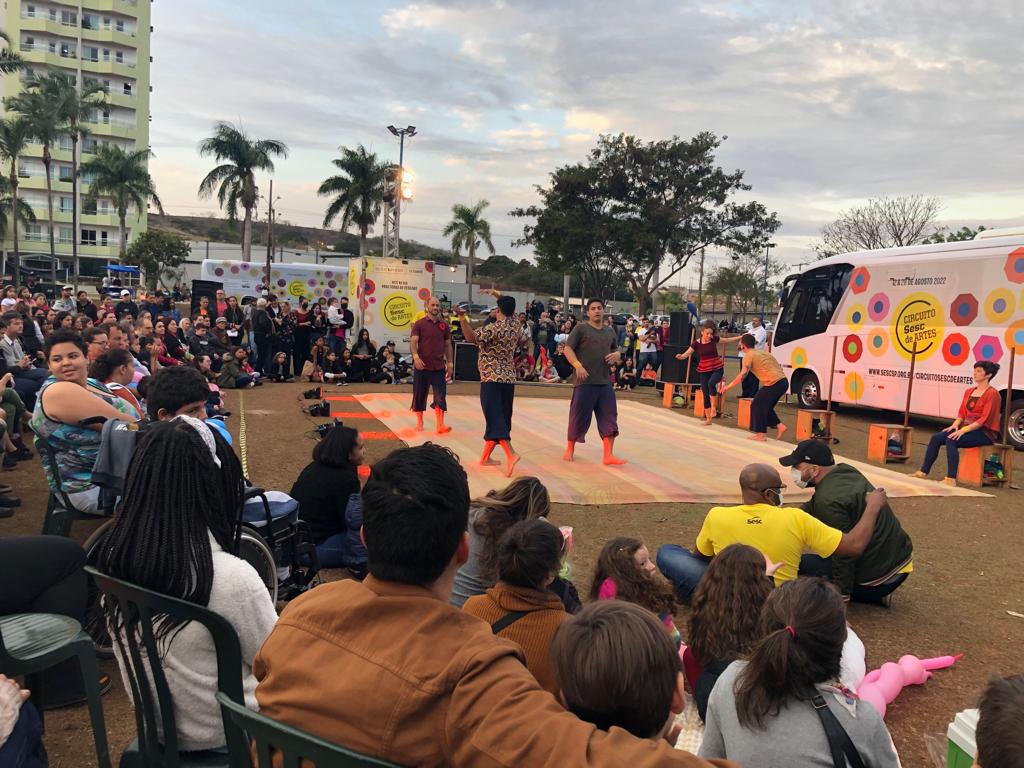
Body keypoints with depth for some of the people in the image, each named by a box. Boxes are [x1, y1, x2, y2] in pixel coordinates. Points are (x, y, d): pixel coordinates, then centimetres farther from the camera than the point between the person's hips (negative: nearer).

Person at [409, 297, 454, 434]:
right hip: (422, 366, -2)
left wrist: (450, 363, 7)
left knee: (440, 396, -6)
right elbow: (413, 342, -11)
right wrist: (416, 356, -28)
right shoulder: (419, 324, -2)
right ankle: (419, 422, 23)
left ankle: (440, 425, -8)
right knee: (419, 395, 7)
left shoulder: (444, 325, 7)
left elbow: (448, 345, 12)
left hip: (439, 367, 2)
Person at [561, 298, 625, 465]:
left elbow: (616, 350, 28)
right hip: (585, 382, -5)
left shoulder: (610, 332, 16)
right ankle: (570, 449, 22)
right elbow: (567, 349, -6)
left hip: (605, 382, 5)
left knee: (609, 417, 0)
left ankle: (608, 455, 2)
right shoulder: (581, 328, -2)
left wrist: (617, 355, 3)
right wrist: (578, 365, -20)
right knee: (579, 416, 3)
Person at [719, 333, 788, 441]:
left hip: (774, 383, -9)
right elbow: (778, 366, 25)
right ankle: (779, 426, 14)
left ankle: (761, 434, 6)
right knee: (766, 406, 22)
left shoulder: (748, 356, -2)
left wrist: (728, 387, -12)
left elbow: (743, 375, -14)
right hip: (783, 381, 9)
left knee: (757, 405, 4)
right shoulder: (763, 352, 23)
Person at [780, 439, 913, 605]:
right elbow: (811, 508, 14)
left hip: (879, 578, -9)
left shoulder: (828, 501, -24)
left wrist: (841, 595, -14)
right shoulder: (846, 471, 3)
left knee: (801, 562, -4)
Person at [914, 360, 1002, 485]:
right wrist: (955, 425, -7)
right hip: (967, 427, 7)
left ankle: (951, 479, -32)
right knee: (936, 437, -12)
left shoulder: (992, 394, -10)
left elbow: (984, 419, -17)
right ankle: (923, 471, -11)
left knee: (951, 440, -31)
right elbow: (962, 413, 14)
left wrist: (964, 430, -23)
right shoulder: (969, 391, 14)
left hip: (984, 432, -7)